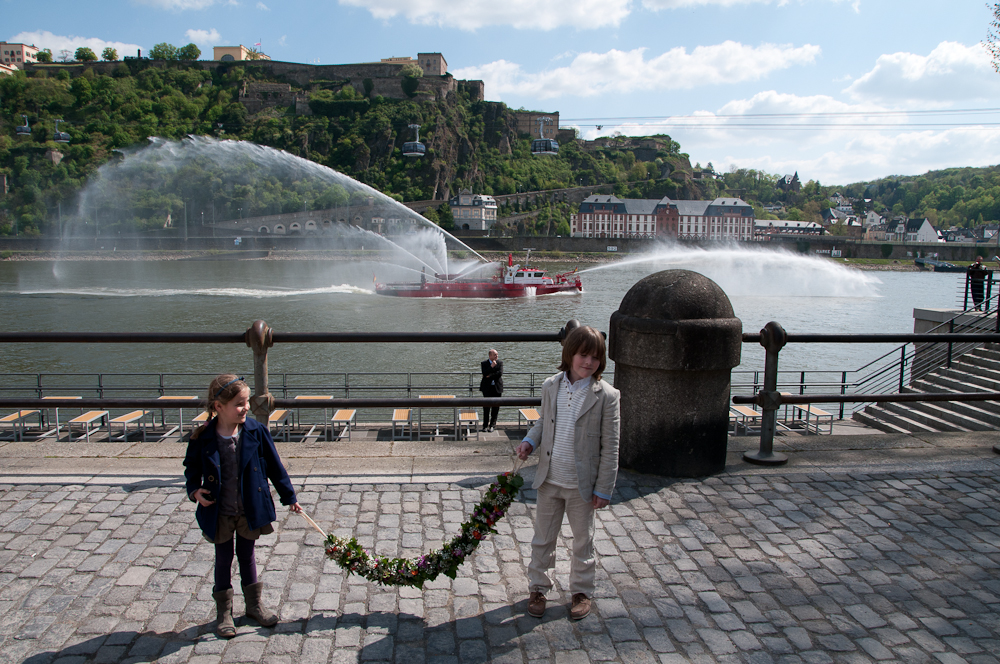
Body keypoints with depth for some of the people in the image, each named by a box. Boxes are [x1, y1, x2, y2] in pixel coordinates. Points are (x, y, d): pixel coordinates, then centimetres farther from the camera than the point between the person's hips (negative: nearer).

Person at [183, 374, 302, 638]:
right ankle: (223, 612, 28)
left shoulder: (256, 431, -11)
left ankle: (254, 604, 34)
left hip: (250, 510, 1)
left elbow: (274, 465, -2)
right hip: (219, 513, -1)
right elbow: (192, 466, 4)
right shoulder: (203, 438, -14)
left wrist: (289, 496, 3)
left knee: (247, 555, 17)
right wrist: (195, 491, -13)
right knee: (223, 559, 13)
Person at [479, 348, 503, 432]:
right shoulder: (484, 363, 0)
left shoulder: (500, 362, 4)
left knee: (495, 407, 4)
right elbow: (484, 374, -13)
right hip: (487, 388, -1)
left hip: (497, 387, 1)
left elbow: (500, 373, -10)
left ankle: (492, 425, 14)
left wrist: (490, 376, -11)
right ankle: (485, 425, 11)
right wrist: (491, 367, -19)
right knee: (486, 407, 1)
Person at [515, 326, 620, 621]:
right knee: (542, 538, 17)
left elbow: (610, 447, -10)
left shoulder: (606, 395, -13)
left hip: (582, 484, -3)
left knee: (583, 540, 16)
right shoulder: (551, 386, -2)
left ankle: (581, 591, 36)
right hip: (549, 480, 3)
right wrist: (530, 441, -7)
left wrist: (603, 488, -10)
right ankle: (538, 588, 36)